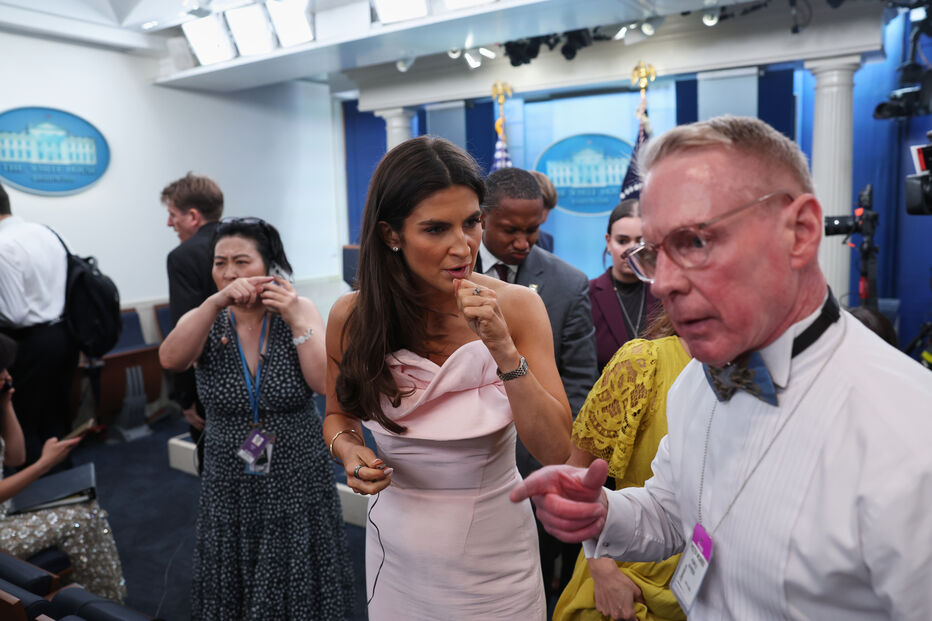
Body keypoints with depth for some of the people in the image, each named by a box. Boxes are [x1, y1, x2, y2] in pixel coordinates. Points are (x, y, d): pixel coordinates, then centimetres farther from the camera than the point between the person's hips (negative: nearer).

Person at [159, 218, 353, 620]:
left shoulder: (300, 311, -8)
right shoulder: (205, 320, -3)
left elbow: (326, 383, -18)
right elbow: (170, 360, -24)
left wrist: (296, 321, -25)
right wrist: (217, 302, -35)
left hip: (299, 486, -1)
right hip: (231, 491, 2)